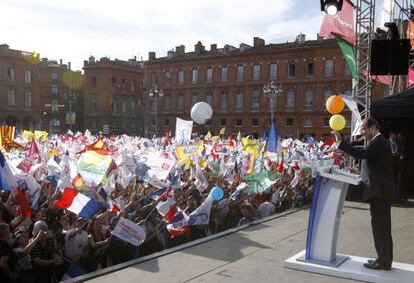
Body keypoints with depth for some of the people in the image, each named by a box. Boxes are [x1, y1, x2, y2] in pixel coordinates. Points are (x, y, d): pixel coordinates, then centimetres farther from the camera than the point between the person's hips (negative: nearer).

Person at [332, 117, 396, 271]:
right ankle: (385, 259, 23)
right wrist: (361, 172, 13)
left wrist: (340, 142, -31)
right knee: (382, 226, 15)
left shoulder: (378, 142, -15)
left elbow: (361, 154, -30)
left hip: (378, 191, -11)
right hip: (382, 190, 11)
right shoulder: (380, 142, 17)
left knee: (380, 226, -4)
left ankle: (384, 261, 3)